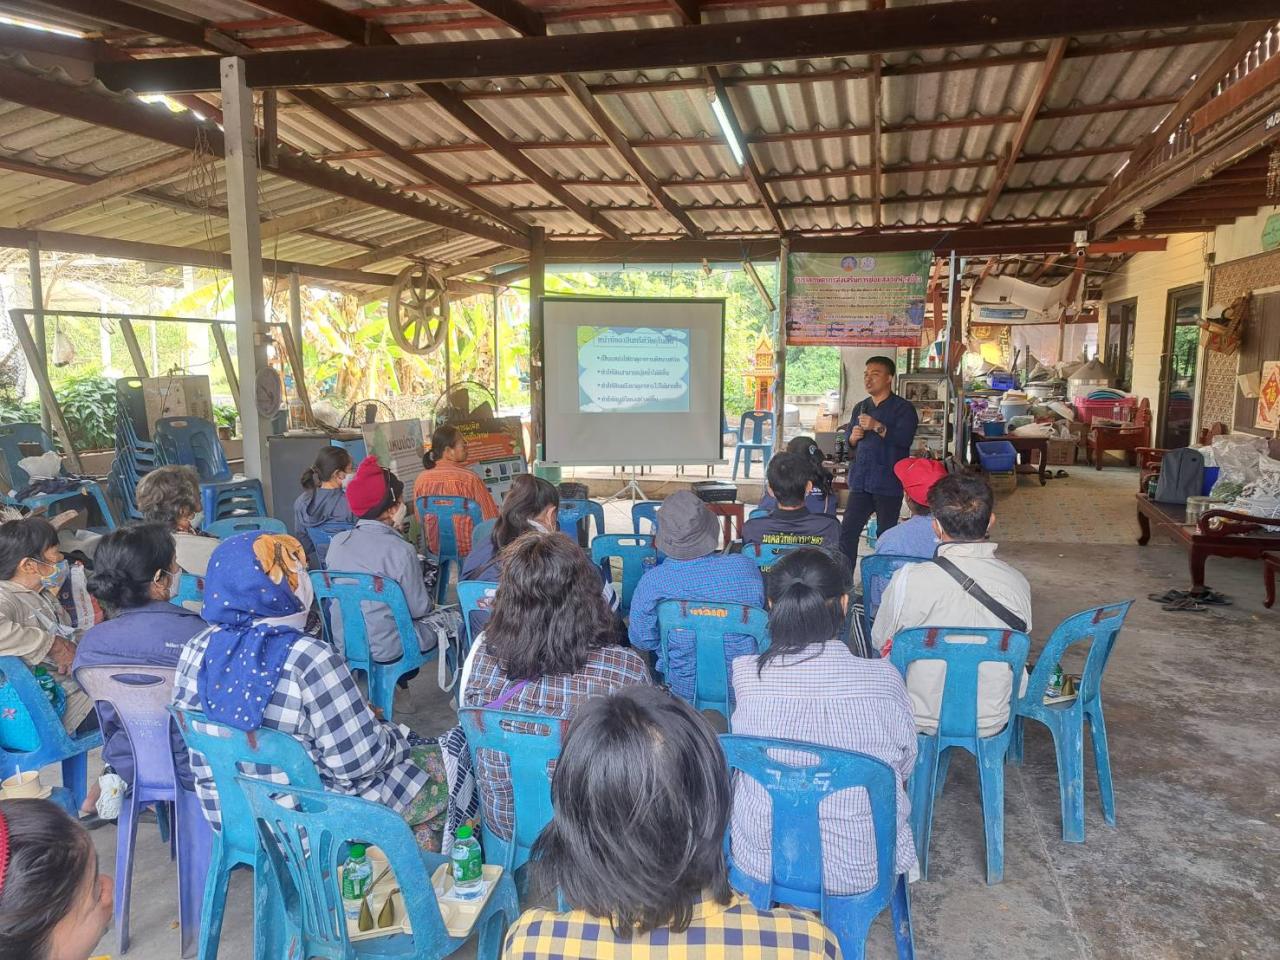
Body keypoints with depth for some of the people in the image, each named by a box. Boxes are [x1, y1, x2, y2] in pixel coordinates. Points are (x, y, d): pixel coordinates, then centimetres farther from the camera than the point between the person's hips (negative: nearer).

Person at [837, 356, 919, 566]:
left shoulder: (903, 409, -2)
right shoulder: (860, 408, 17)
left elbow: (904, 439, -17)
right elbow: (848, 443, 20)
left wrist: (878, 427, -27)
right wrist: (853, 437, -3)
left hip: (889, 483, -5)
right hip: (861, 482, 5)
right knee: (847, 532, -2)